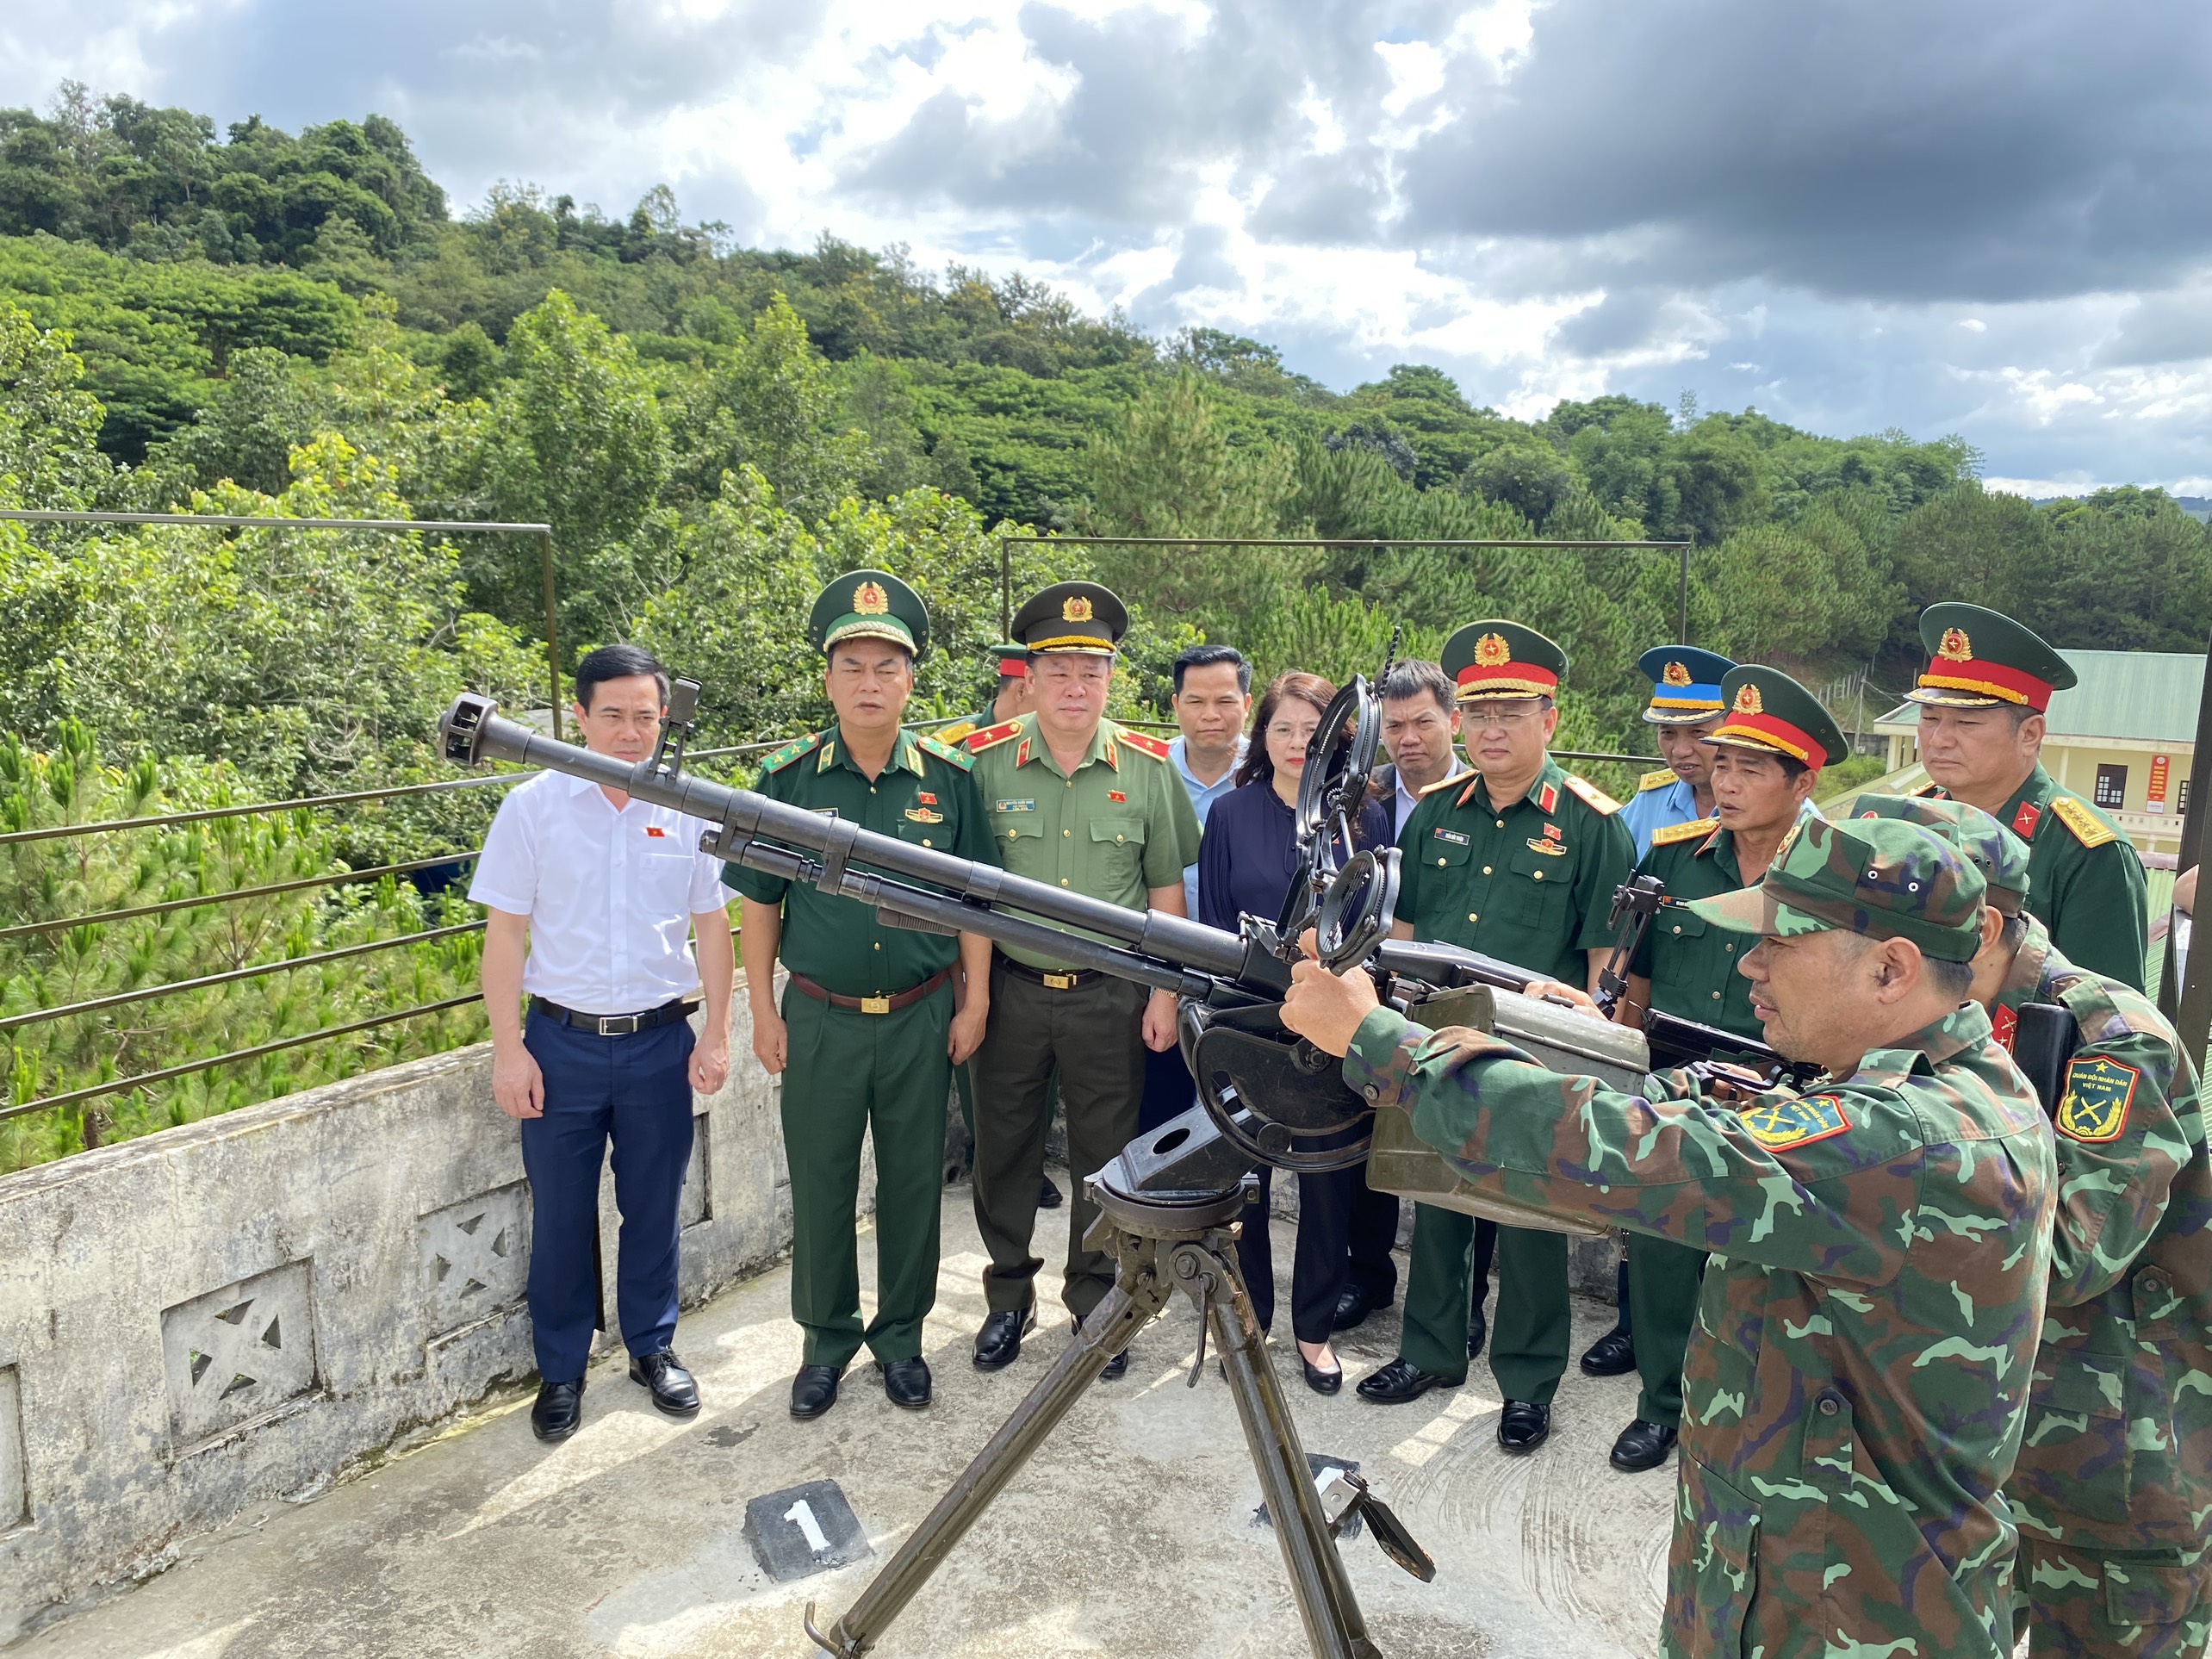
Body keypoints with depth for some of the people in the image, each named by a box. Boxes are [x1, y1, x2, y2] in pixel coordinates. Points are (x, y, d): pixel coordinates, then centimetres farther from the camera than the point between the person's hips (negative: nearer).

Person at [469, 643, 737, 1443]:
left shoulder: (688, 810, 0)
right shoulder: (533, 806, -4)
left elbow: (712, 926, 6)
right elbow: (504, 932, -2)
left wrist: (716, 1033, 4)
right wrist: (509, 1050, -6)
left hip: (660, 1043, 1)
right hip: (562, 1041, -1)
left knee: (653, 1206, 14)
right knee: (561, 1215, 10)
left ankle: (653, 1347, 34)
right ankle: (561, 1370, 29)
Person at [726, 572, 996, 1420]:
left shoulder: (949, 777, -3)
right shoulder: (788, 778, -4)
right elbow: (758, 901, 2)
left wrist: (974, 1001, 1)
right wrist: (763, 1010, 0)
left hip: (922, 1017, 1)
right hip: (820, 1020, 0)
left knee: (914, 1183, 12)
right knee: (820, 1185, 10)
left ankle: (900, 1337, 31)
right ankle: (826, 1340, 31)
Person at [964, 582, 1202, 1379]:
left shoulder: (1148, 767, -2)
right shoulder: (986, 761, -4)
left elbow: (1166, 888, 4)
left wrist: (1164, 993, 0)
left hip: (1110, 995, 0)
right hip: (1009, 989, 0)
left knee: (1105, 1158, 11)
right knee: (1003, 1153, 13)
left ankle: (1096, 1304, 30)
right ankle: (1009, 1297, 33)